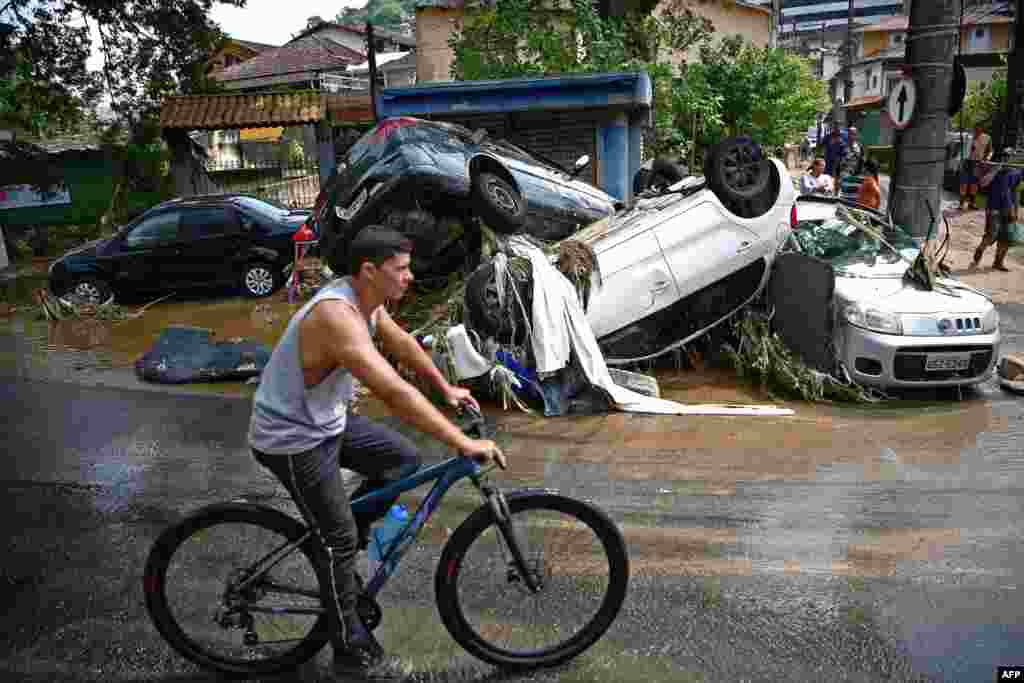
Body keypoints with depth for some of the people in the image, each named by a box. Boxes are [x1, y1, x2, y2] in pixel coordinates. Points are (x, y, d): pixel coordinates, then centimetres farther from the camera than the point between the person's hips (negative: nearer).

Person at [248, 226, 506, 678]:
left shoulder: (366, 299, -3)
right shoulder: (337, 315, -33)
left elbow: (402, 343, 14)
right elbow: (394, 391, -42)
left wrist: (447, 389, 19)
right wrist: (462, 442, -39)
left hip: (328, 420, 9)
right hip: (292, 439, -9)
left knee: (403, 461, 9)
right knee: (339, 539, 0)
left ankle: (333, 549, 22)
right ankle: (352, 651, 19)